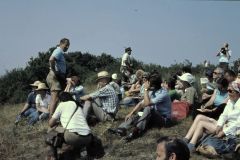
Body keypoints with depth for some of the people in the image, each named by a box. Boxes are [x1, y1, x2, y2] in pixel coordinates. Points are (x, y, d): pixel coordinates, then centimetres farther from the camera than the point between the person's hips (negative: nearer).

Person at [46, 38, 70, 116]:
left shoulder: (60, 52, 22)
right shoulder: (59, 51, -10)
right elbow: (51, 60, -30)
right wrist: (54, 71, -19)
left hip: (58, 77, 11)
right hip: (55, 76, -11)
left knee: (53, 99, 13)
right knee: (55, 98, -14)